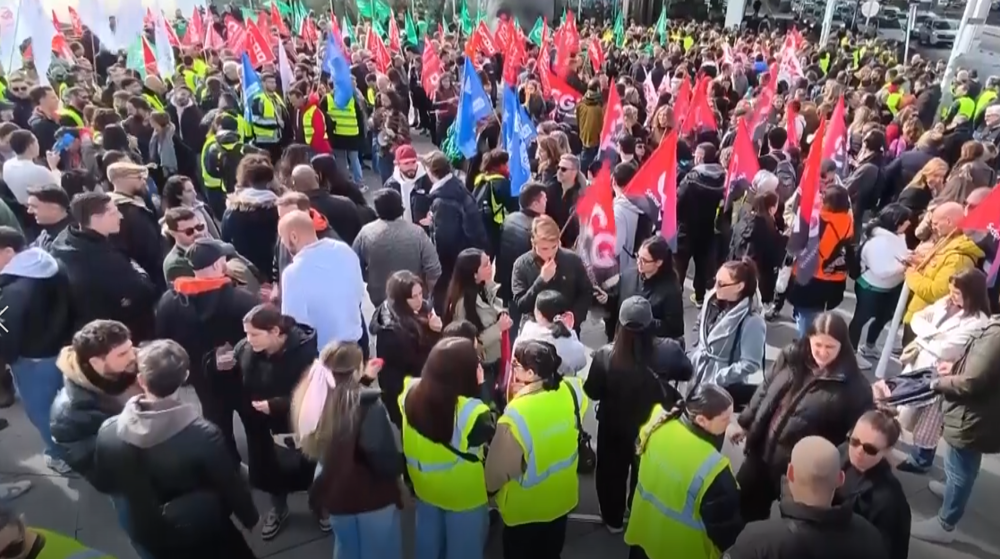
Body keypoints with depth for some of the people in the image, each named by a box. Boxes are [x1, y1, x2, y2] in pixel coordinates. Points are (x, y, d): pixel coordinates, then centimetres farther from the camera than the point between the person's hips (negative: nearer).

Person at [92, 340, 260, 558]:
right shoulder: (204, 435, -33)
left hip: (146, 537, 4)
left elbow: (105, 484, -2)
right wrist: (250, 517, 1)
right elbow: (231, 487, -18)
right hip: (203, 536, -4)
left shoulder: (108, 432, -21)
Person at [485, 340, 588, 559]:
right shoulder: (572, 391, -20)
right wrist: (520, 393, -5)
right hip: (561, 496, 5)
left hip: (525, 507, -5)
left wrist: (489, 486, -2)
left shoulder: (517, 414, -36)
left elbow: (499, 467, -24)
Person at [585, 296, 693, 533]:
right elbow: (687, 373, -5)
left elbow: (592, 392, -15)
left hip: (614, 426, -2)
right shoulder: (668, 349, -25)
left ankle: (614, 520, 42)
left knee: (612, 470, 24)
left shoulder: (605, 355, -29)